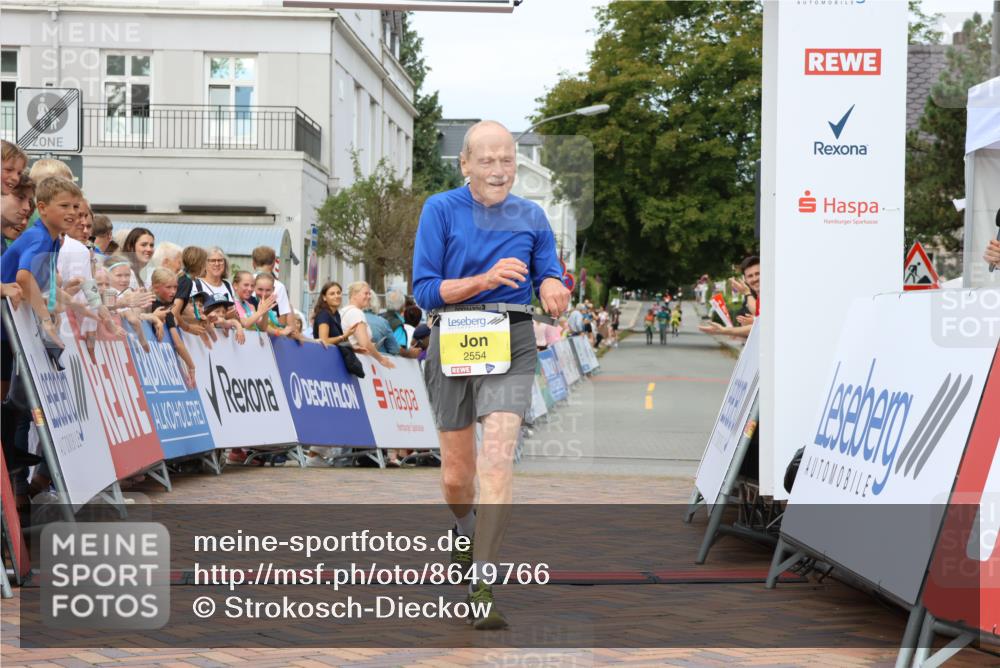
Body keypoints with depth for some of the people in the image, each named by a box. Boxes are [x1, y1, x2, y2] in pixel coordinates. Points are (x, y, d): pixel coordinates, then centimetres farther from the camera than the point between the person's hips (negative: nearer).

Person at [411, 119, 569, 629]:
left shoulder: (530, 216, 6)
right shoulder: (440, 210, -3)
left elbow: (548, 273, 13)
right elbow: (424, 291, -8)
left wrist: (551, 286, -12)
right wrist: (485, 279, -22)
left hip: (511, 343, 0)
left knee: (498, 458, -18)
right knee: (456, 474, 10)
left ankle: (481, 586, -15)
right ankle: (465, 529, 46)